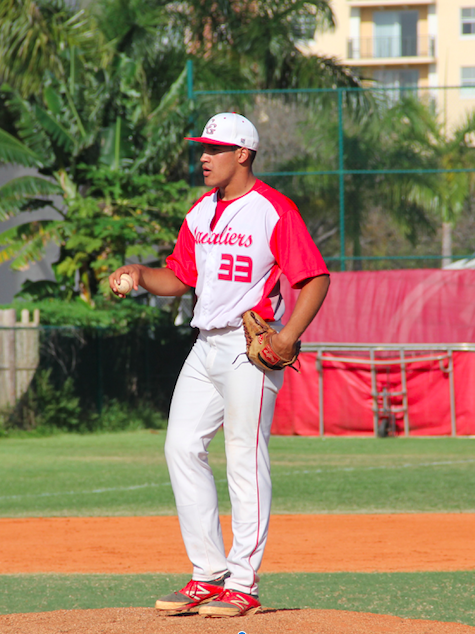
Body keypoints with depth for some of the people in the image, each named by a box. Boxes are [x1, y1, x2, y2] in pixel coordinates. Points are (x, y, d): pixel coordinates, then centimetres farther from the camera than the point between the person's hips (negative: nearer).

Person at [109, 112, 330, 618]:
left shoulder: (272, 210, -10)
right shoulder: (201, 212, 14)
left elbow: (315, 277, -14)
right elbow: (180, 277, 20)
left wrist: (288, 337, -24)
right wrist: (140, 275, 0)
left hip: (251, 348, -8)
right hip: (206, 347, 8)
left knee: (246, 462, -6)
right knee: (182, 448, 2)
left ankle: (243, 585, -2)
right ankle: (209, 575, 9)